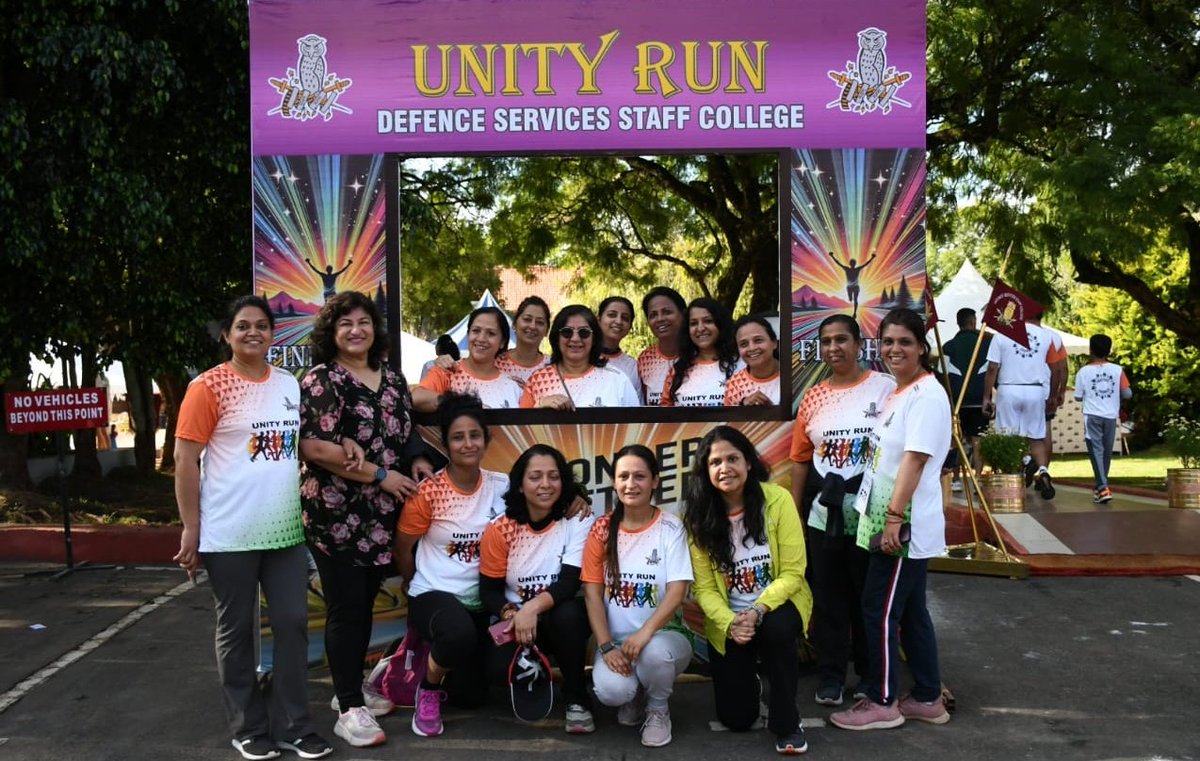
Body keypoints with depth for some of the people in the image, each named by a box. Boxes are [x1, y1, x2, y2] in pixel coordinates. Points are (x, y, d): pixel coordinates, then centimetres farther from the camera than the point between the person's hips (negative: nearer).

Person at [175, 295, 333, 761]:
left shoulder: (289, 385, 9)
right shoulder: (209, 386, -7)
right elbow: (185, 461, -9)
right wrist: (191, 530, -12)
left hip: (285, 531, 5)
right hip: (229, 535, -5)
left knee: (292, 623, 7)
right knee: (236, 630, 8)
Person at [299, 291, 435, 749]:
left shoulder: (393, 380, 12)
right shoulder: (320, 381, -9)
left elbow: (406, 432, 23)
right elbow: (314, 447, -18)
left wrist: (418, 460, 0)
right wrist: (381, 475, -17)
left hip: (381, 515, 6)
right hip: (335, 515, -6)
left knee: (366, 604, 14)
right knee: (346, 608, -2)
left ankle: (351, 688, 29)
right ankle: (350, 710, 5)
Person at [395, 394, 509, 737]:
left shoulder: (501, 486, -5)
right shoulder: (429, 492, -15)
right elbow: (402, 550, -3)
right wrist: (424, 592, 7)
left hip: (480, 603, 5)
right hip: (434, 595, -5)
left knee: (473, 697, 11)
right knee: (460, 634, -39)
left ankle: (434, 657, 41)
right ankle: (428, 688, -7)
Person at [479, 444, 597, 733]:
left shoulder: (578, 521, -11)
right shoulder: (500, 530, -8)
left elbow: (570, 583, -20)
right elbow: (489, 590, -2)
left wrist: (533, 607, -37)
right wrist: (511, 615, -23)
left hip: (564, 617, -1)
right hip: (516, 620, 1)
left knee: (568, 614, -36)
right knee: (499, 668, -28)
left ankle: (576, 698, -12)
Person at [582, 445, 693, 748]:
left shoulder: (670, 527, -6)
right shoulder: (602, 529, 0)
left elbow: (677, 591, -13)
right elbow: (592, 593, -2)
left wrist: (646, 632, -29)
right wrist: (606, 647, -14)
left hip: (663, 635, -1)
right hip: (617, 639, 1)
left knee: (654, 652, -37)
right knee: (610, 690, -30)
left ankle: (658, 709, -1)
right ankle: (635, 695, 10)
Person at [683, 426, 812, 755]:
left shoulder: (777, 499, -15)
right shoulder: (698, 515, -11)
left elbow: (792, 572, -15)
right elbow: (704, 587, -9)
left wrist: (758, 611, -29)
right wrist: (729, 623, -27)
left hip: (777, 605, -1)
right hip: (728, 619, 2)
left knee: (776, 629, -38)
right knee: (736, 718, -2)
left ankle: (786, 722, -14)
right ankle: (748, 673, 34)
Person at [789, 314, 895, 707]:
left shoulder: (885, 388, -5)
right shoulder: (813, 397, 6)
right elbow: (800, 460, 9)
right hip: (824, 513, 3)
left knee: (870, 597, 9)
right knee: (828, 598, 10)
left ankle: (872, 675, 26)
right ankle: (830, 676, 22)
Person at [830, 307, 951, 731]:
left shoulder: (927, 395, -16)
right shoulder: (898, 392, 14)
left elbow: (914, 460, -22)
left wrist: (895, 516, -24)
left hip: (905, 526, -10)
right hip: (891, 522, 10)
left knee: (879, 611, -2)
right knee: (910, 612, 15)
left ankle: (881, 703, 10)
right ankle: (927, 699, 25)